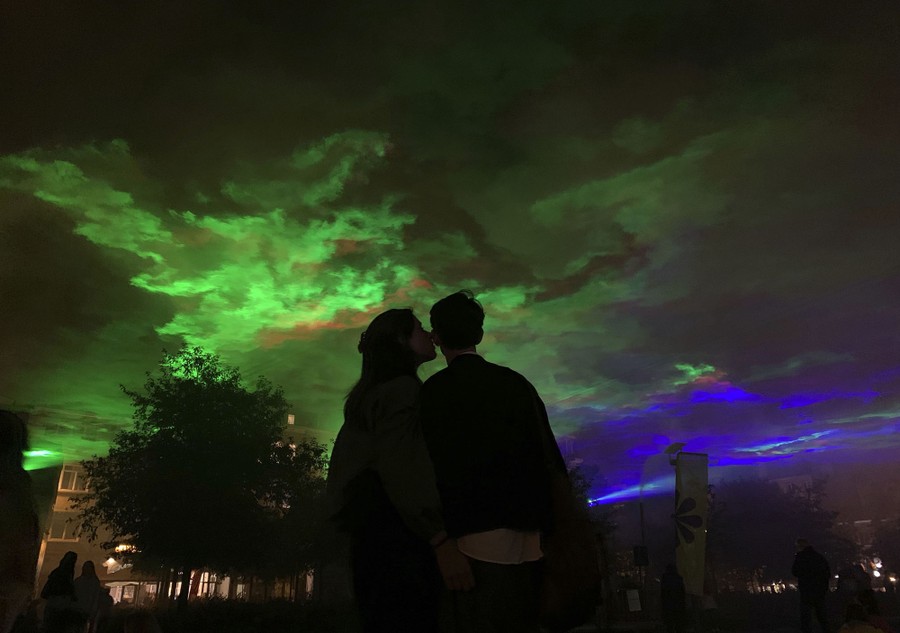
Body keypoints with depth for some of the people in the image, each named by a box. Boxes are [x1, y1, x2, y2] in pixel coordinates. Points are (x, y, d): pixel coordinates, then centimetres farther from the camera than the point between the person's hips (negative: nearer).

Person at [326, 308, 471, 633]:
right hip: (397, 532, -10)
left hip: (374, 528, 10)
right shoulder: (401, 387, -9)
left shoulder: (371, 393, 21)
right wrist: (441, 542, -21)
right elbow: (402, 468, -20)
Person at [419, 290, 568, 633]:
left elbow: (437, 467, -9)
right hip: (526, 542, 5)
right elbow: (549, 457, 8)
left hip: (473, 540, -5)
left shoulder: (435, 390, -4)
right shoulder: (516, 383, 9)